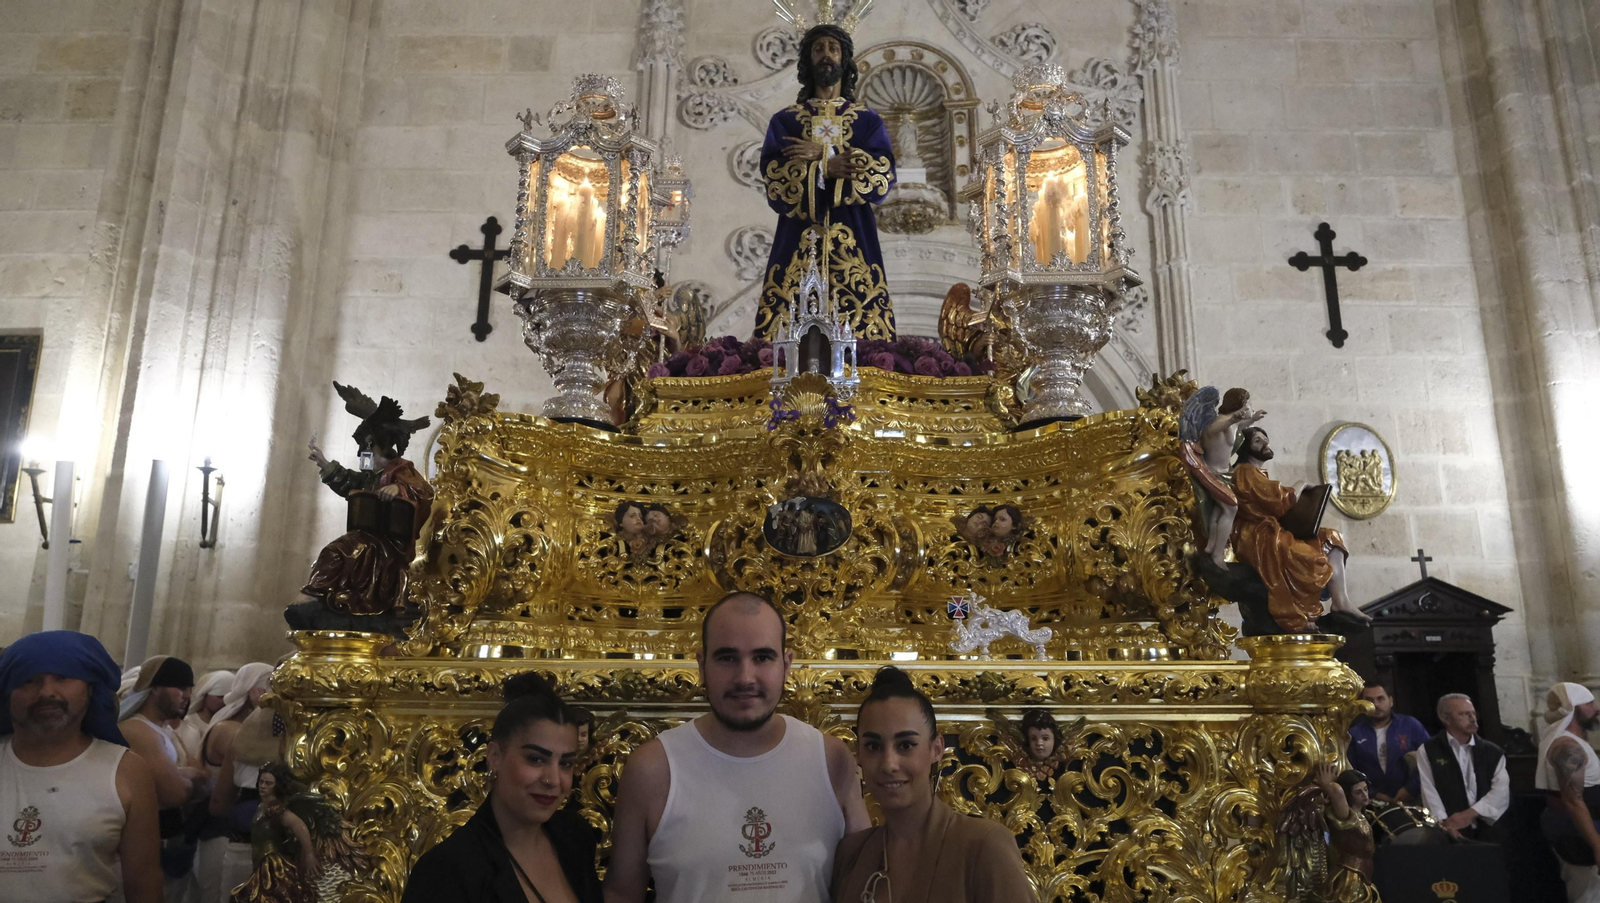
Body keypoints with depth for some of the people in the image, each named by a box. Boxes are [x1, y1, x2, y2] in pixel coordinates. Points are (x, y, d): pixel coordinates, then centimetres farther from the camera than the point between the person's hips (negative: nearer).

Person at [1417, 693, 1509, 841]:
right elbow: (1430, 793, -2)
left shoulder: (1493, 752, 14)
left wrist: (1469, 814, -11)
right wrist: (1446, 825, -16)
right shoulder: (1429, 751, 6)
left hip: (1489, 832, 3)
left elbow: (1501, 791, 2)